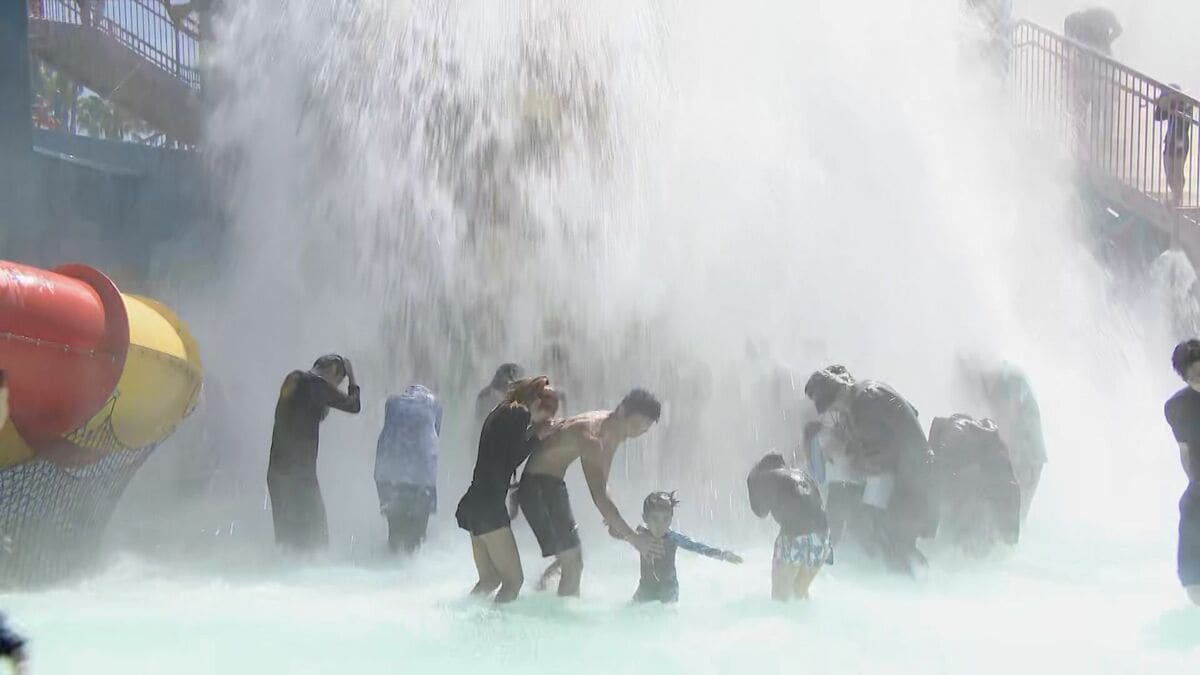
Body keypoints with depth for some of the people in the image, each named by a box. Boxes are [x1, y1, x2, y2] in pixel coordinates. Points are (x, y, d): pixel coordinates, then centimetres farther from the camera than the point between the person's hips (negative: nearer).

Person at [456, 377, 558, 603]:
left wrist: (532, 433, 14)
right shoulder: (520, 414, -8)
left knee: (489, 579, 16)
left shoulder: (501, 412, 20)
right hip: (488, 506, -10)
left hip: (474, 504, 10)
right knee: (513, 580, -7)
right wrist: (537, 436, 0)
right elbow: (512, 459, -11)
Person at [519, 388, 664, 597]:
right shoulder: (591, 436, -29)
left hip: (554, 485, 10)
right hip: (537, 486, -10)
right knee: (572, 564, -11)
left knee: (572, 561, 17)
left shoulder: (613, 433, 1)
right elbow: (598, 496, -34)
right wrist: (633, 538, -33)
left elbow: (601, 484, 11)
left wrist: (612, 521, -2)